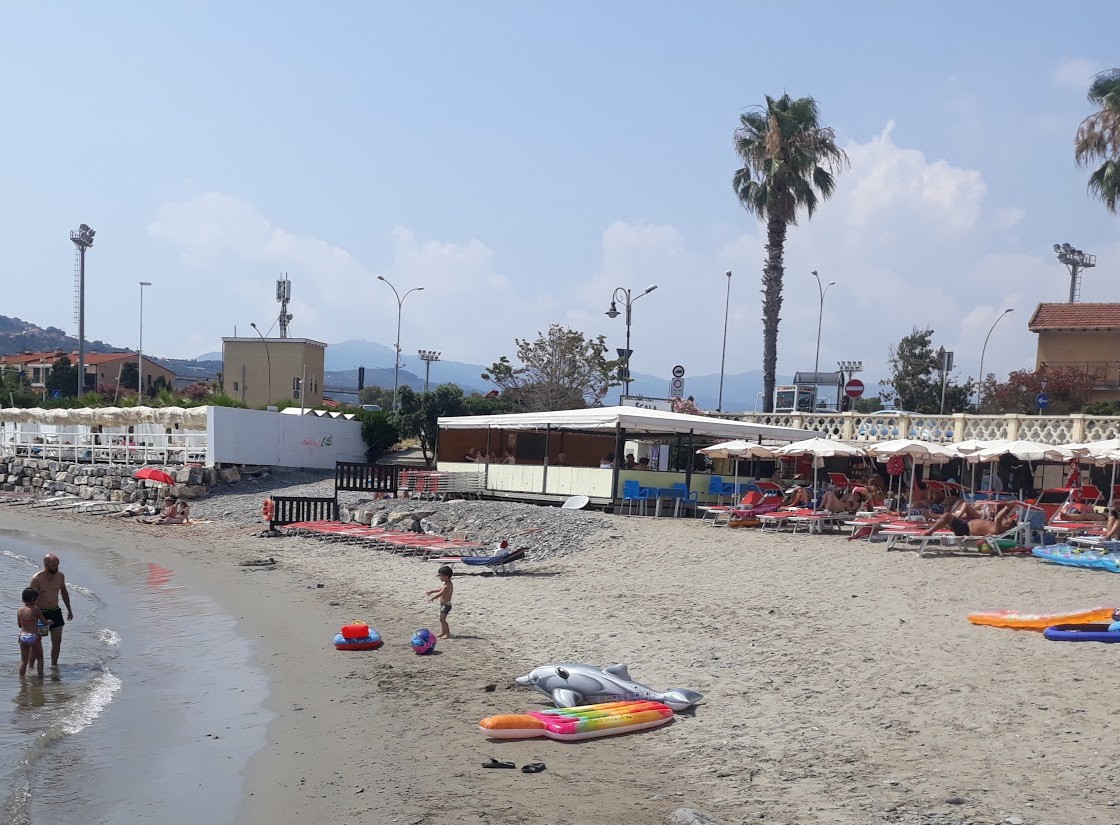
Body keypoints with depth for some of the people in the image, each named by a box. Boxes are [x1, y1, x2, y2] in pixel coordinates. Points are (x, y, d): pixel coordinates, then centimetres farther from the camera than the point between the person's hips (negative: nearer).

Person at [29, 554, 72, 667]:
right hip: (40, 613, -4)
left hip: (55, 612, 4)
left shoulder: (60, 576, -2)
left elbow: (63, 591, 14)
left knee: (57, 641, 7)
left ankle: (54, 664, 21)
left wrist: (69, 609, 17)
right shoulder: (36, 579, -18)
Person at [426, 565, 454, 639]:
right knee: (441, 619, 18)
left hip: (446, 605, -11)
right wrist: (431, 591, 22)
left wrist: (432, 598, -23)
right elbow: (439, 589, 24)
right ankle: (443, 632, 27)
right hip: (443, 604, 11)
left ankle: (447, 633, -4)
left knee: (442, 619, -9)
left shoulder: (447, 586, -23)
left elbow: (440, 593, -28)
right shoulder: (446, 584, 9)